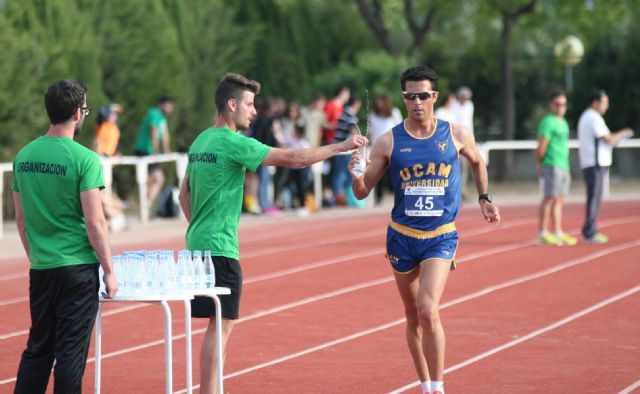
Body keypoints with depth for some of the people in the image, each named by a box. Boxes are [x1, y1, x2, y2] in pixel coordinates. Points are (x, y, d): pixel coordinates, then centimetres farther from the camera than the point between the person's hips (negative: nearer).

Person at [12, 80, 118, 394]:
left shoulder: (24, 156, 5)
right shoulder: (84, 159, -13)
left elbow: (21, 218, 12)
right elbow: (95, 221, -14)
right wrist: (109, 271, -7)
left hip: (40, 270, 6)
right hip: (77, 267, -5)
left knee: (37, 349, 14)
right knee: (71, 352, 1)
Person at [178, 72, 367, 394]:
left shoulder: (201, 141, 15)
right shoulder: (233, 143, -14)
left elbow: (184, 193, 22)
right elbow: (292, 158, -14)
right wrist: (341, 147, -7)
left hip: (199, 243, 9)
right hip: (220, 247, -9)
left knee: (219, 322, 14)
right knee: (222, 323, -6)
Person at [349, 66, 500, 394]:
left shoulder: (457, 134, -3)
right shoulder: (389, 142, -4)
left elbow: (477, 162, 20)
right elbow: (362, 192, -2)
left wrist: (485, 199, 17)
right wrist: (356, 175, -22)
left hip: (441, 237, -2)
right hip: (402, 236, 2)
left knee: (428, 311, -20)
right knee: (413, 318, 10)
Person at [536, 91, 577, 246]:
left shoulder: (563, 122, 19)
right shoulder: (548, 122, -10)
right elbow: (541, 146, -14)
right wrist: (538, 164, -10)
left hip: (564, 166, 9)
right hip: (552, 166, -9)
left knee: (559, 200, 10)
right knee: (550, 199, -8)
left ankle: (558, 233, 13)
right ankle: (543, 234, -6)